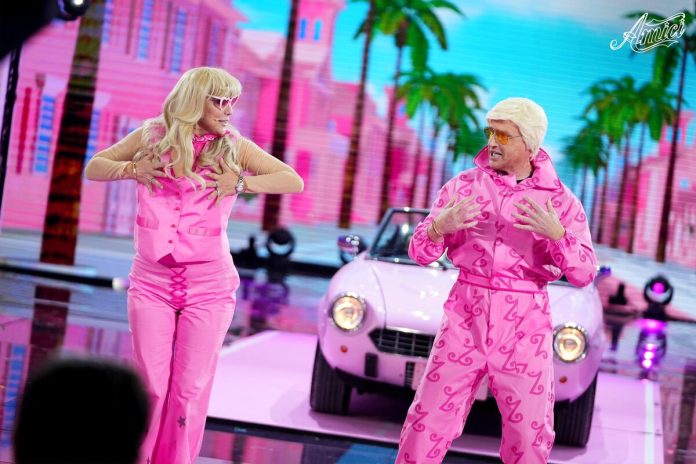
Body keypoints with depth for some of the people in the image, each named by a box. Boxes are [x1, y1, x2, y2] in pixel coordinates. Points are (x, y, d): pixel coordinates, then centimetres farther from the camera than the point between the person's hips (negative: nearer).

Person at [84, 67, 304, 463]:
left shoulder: (233, 146, 1)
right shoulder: (152, 136, 4)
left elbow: (294, 181, -2)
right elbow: (94, 167, 13)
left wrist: (240, 183, -14)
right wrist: (132, 169, -6)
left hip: (208, 285, 0)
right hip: (152, 280, 1)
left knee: (190, 389, 1)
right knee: (150, 385, 2)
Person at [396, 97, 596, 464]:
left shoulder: (560, 200, -1)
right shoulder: (463, 186, 1)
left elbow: (584, 275, -7)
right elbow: (420, 253, -1)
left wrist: (556, 233, -25)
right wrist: (439, 226, -23)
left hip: (524, 328, 0)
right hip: (466, 319, 0)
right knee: (428, 424, -1)